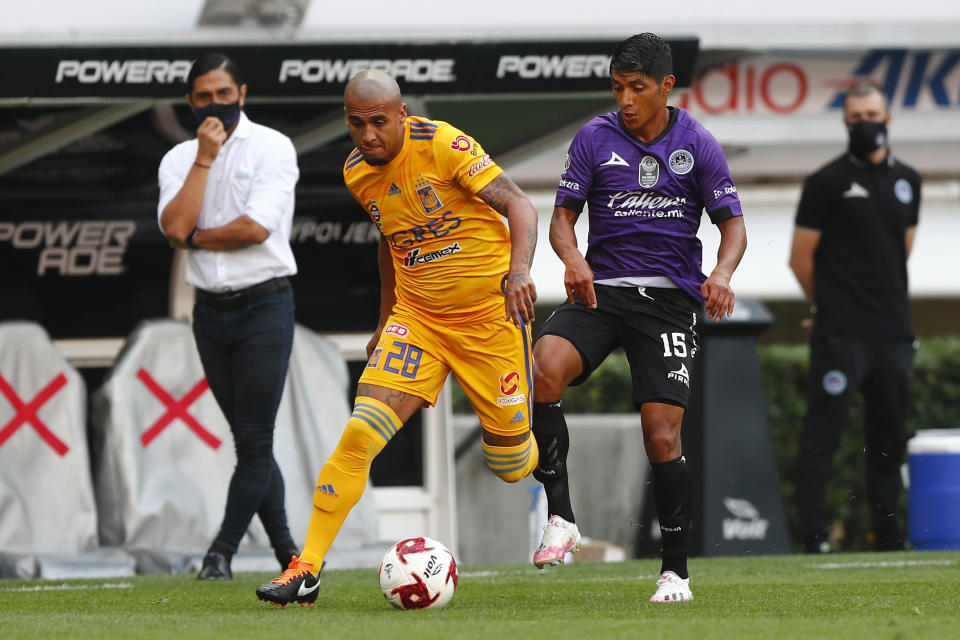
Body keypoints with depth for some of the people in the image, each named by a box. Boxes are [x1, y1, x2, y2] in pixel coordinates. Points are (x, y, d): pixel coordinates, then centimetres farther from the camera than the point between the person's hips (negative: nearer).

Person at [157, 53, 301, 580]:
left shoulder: (272, 148, -4)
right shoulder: (178, 159, 8)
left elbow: (256, 228, -17)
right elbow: (176, 228, -10)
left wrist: (196, 238, -5)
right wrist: (206, 158, -10)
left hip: (264, 305, -5)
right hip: (211, 312, 5)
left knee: (255, 439, -8)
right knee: (248, 439, 7)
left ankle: (221, 554, -7)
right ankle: (285, 548, 14)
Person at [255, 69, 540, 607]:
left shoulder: (441, 145, -19)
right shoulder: (357, 172, 0)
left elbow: (519, 207, -22)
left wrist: (519, 270, -40)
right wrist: (386, 320, 20)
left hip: (491, 314, -4)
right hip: (416, 315, 4)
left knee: (511, 464, 5)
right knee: (360, 435, -15)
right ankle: (308, 570, -12)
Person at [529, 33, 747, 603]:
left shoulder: (697, 144, 3)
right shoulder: (594, 138, 4)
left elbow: (733, 223, 5)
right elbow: (563, 216, 5)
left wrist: (722, 274, -16)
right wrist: (574, 258, -18)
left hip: (669, 299, -1)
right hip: (601, 290, 1)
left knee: (663, 438, -11)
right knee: (545, 366, -30)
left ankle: (676, 571, 5)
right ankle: (561, 519, -22)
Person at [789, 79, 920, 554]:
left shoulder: (906, 181, 14)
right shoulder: (826, 182, -2)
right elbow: (801, 257, 0)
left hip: (894, 331, 5)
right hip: (841, 335, -5)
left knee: (889, 436, 9)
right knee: (823, 431, -8)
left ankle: (888, 533, 16)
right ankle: (813, 536, -7)